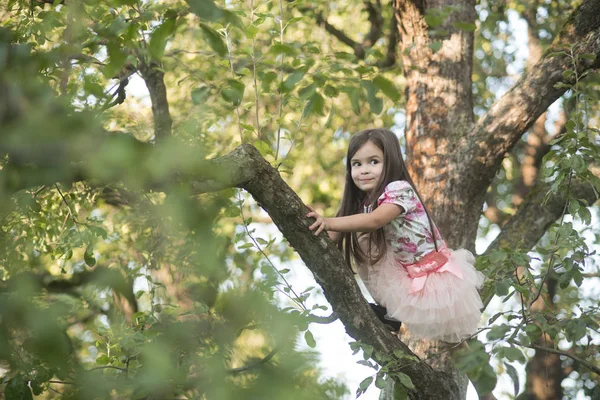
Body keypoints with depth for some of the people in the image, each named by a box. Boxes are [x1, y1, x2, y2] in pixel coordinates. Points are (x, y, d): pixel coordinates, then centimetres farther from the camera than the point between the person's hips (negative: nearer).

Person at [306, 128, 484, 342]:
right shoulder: (363, 202, -1)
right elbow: (335, 236, -8)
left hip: (434, 274, -7)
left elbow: (374, 220, -40)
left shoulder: (399, 190, -24)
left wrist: (329, 222, -48)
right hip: (404, 275, 7)